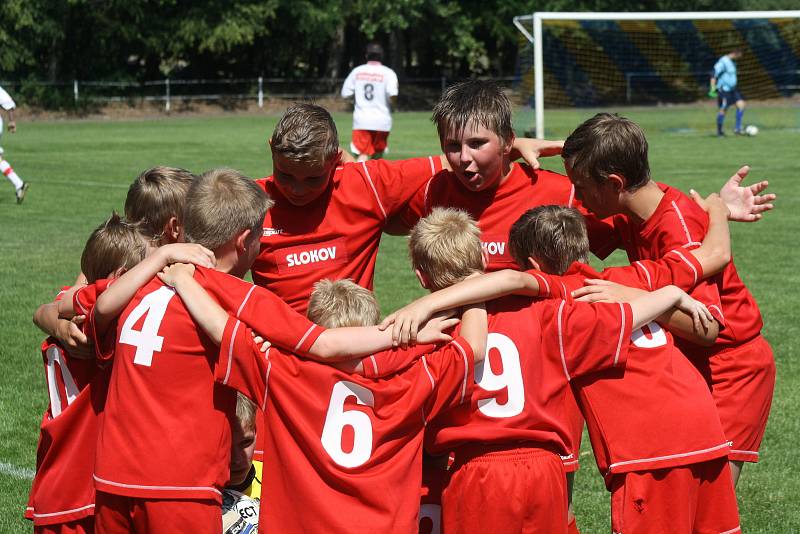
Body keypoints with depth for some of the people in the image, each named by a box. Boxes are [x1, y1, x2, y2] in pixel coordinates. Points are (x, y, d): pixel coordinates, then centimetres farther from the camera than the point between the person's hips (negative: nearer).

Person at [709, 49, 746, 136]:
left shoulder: (732, 62, 13)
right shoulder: (722, 62, -15)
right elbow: (714, 75, -18)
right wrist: (713, 89, -22)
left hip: (732, 89, 8)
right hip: (724, 90, -8)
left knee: (741, 105, -5)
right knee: (723, 110, -4)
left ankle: (737, 128, 0)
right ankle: (719, 130, 12)